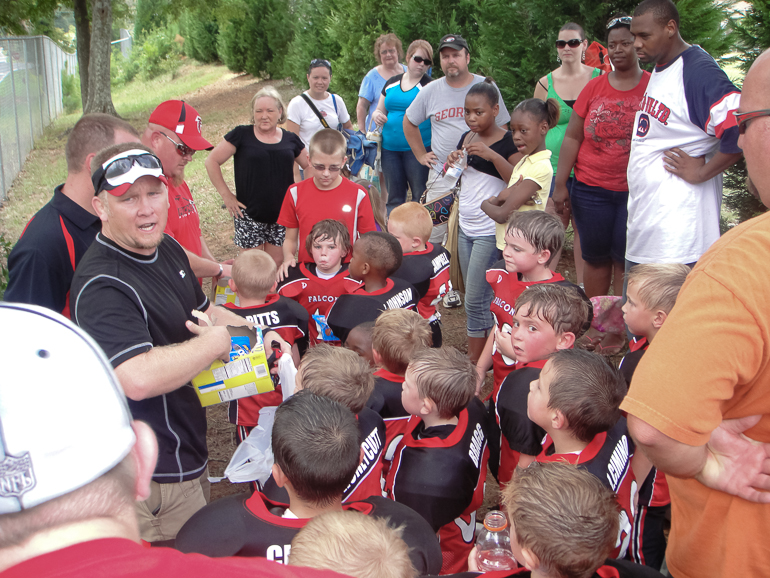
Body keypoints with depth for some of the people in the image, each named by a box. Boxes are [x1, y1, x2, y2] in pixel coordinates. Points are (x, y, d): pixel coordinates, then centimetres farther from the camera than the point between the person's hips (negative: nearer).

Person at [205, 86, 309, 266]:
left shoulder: (290, 139, 6)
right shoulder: (241, 135, -3)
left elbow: (310, 166, 18)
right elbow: (212, 161, -1)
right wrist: (226, 195, -5)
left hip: (282, 215, 3)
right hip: (250, 215, -2)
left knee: (277, 265, 10)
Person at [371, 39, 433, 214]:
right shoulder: (391, 83, 13)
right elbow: (379, 110, 20)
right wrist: (376, 115, -3)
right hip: (390, 148, 4)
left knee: (420, 196, -4)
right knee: (394, 197, 10)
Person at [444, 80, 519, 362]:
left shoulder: (507, 141, -9)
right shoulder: (466, 139, 11)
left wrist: (492, 155, -26)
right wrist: (451, 163, 2)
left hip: (490, 231, -7)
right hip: (465, 228, 7)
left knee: (475, 300, -7)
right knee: (475, 297, 13)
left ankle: (475, 362, 3)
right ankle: (483, 357, 23)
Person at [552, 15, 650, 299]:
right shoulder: (594, 88, 6)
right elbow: (572, 138, 7)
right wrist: (560, 185, 2)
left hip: (635, 192, -2)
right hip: (591, 190, 2)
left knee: (626, 261, 3)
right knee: (595, 257, 10)